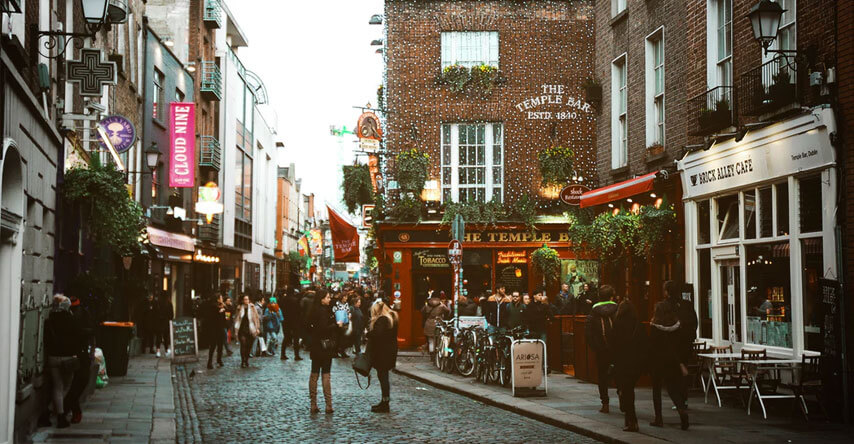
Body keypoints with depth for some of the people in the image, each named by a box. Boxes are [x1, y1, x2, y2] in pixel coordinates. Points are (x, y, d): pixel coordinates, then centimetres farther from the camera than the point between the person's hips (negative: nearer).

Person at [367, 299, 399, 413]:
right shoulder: (392, 317, 13)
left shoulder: (382, 320, -18)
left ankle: (385, 404, -1)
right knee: (383, 376, 15)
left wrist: (368, 332, -8)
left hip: (382, 353, -10)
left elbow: (377, 334, -27)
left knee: (382, 376, -4)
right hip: (390, 351, 10)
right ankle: (384, 402, 21)